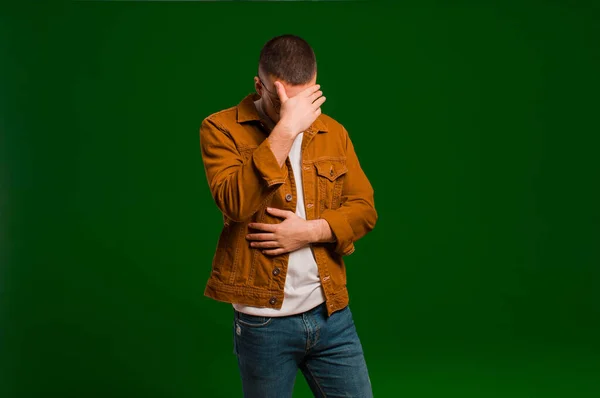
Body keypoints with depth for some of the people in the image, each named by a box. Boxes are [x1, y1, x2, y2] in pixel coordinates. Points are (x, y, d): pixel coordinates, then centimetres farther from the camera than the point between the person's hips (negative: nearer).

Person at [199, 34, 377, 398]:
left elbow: (365, 209, 5)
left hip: (332, 314, 3)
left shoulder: (333, 132, 7)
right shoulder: (222, 129, -6)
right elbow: (235, 203, -22)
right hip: (263, 322, -3)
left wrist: (309, 231, -13)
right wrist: (286, 128, -25)